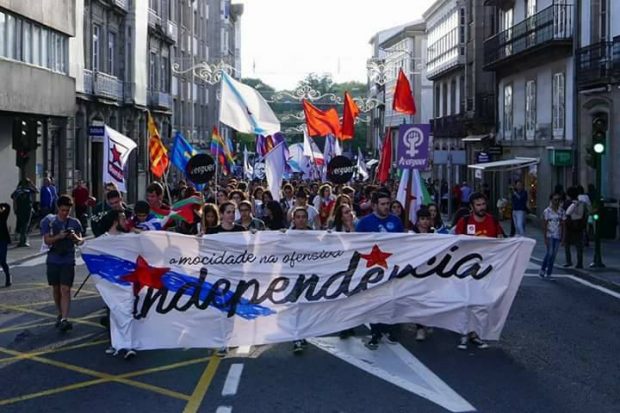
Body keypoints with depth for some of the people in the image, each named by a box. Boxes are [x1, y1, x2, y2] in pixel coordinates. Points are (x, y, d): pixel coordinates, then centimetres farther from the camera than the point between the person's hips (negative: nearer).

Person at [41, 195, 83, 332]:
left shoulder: (74, 223, 3)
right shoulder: (48, 222, 2)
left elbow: (81, 241, 5)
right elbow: (47, 240, -6)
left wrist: (75, 237, -18)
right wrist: (59, 236, -23)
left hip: (68, 261, -2)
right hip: (53, 260, 2)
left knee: (65, 289, -11)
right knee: (56, 289, 12)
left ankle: (64, 319, -17)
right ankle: (60, 314, 30)